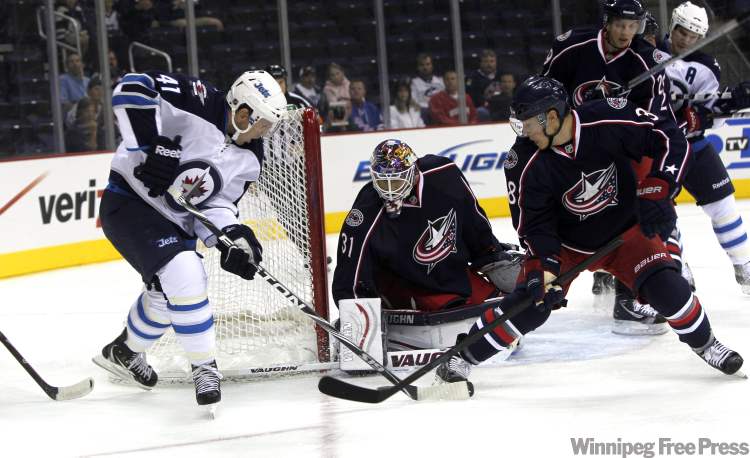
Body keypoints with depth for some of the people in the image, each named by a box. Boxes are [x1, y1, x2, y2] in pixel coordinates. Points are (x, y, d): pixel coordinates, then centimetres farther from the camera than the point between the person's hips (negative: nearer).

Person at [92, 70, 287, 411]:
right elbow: (132, 88, -31)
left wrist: (233, 238, -19)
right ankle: (204, 368, -12)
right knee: (184, 277, -23)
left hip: (174, 220, 9)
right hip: (130, 201, -9)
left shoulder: (249, 158, -1)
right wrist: (153, 146, -35)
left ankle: (124, 351, 46)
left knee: (168, 291, 20)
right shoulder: (200, 105, -24)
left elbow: (216, 203, 0)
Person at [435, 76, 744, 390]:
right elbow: (534, 223, -14)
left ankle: (705, 344, 12)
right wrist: (543, 265, -29)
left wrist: (657, 191, -29)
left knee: (666, 287, -16)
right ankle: (462, 356, 1)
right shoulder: (527, 164, -23)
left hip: (625, 231, 0)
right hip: (567, 243, 0)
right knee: (531, 301, -14)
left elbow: (671, 139, -21)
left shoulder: (609, 121, -28)